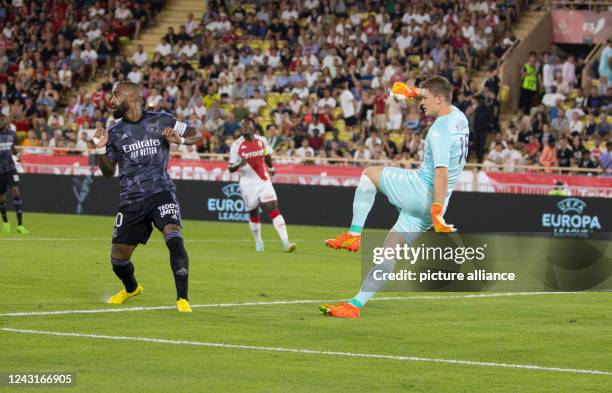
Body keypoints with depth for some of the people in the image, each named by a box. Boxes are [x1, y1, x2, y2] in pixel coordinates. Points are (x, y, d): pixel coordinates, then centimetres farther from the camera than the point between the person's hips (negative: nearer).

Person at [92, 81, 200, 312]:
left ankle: (182, 299, -19)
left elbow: (196, 135, 8)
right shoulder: (114, 133, 7)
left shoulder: (161, 121, 0)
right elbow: (108, 171, 13)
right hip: (131, 200, 3)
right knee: (118, 258, 5)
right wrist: (100, 149, -3)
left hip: (161, 192, -3)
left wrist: (180, 140, -13)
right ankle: (131, 288, 39)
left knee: (174, 238, -28)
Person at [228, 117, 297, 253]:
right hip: (248, 184, -1)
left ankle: (285, 242, -18)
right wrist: (240, 164, -26)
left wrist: (271, 168, 38)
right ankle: (258, 242, 27)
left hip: (264, 181, 1)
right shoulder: (236, 145, -7)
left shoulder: (262, 140, 2)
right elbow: (231, 168, -5)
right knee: (253, 213, 7)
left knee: (273, 209, -10)